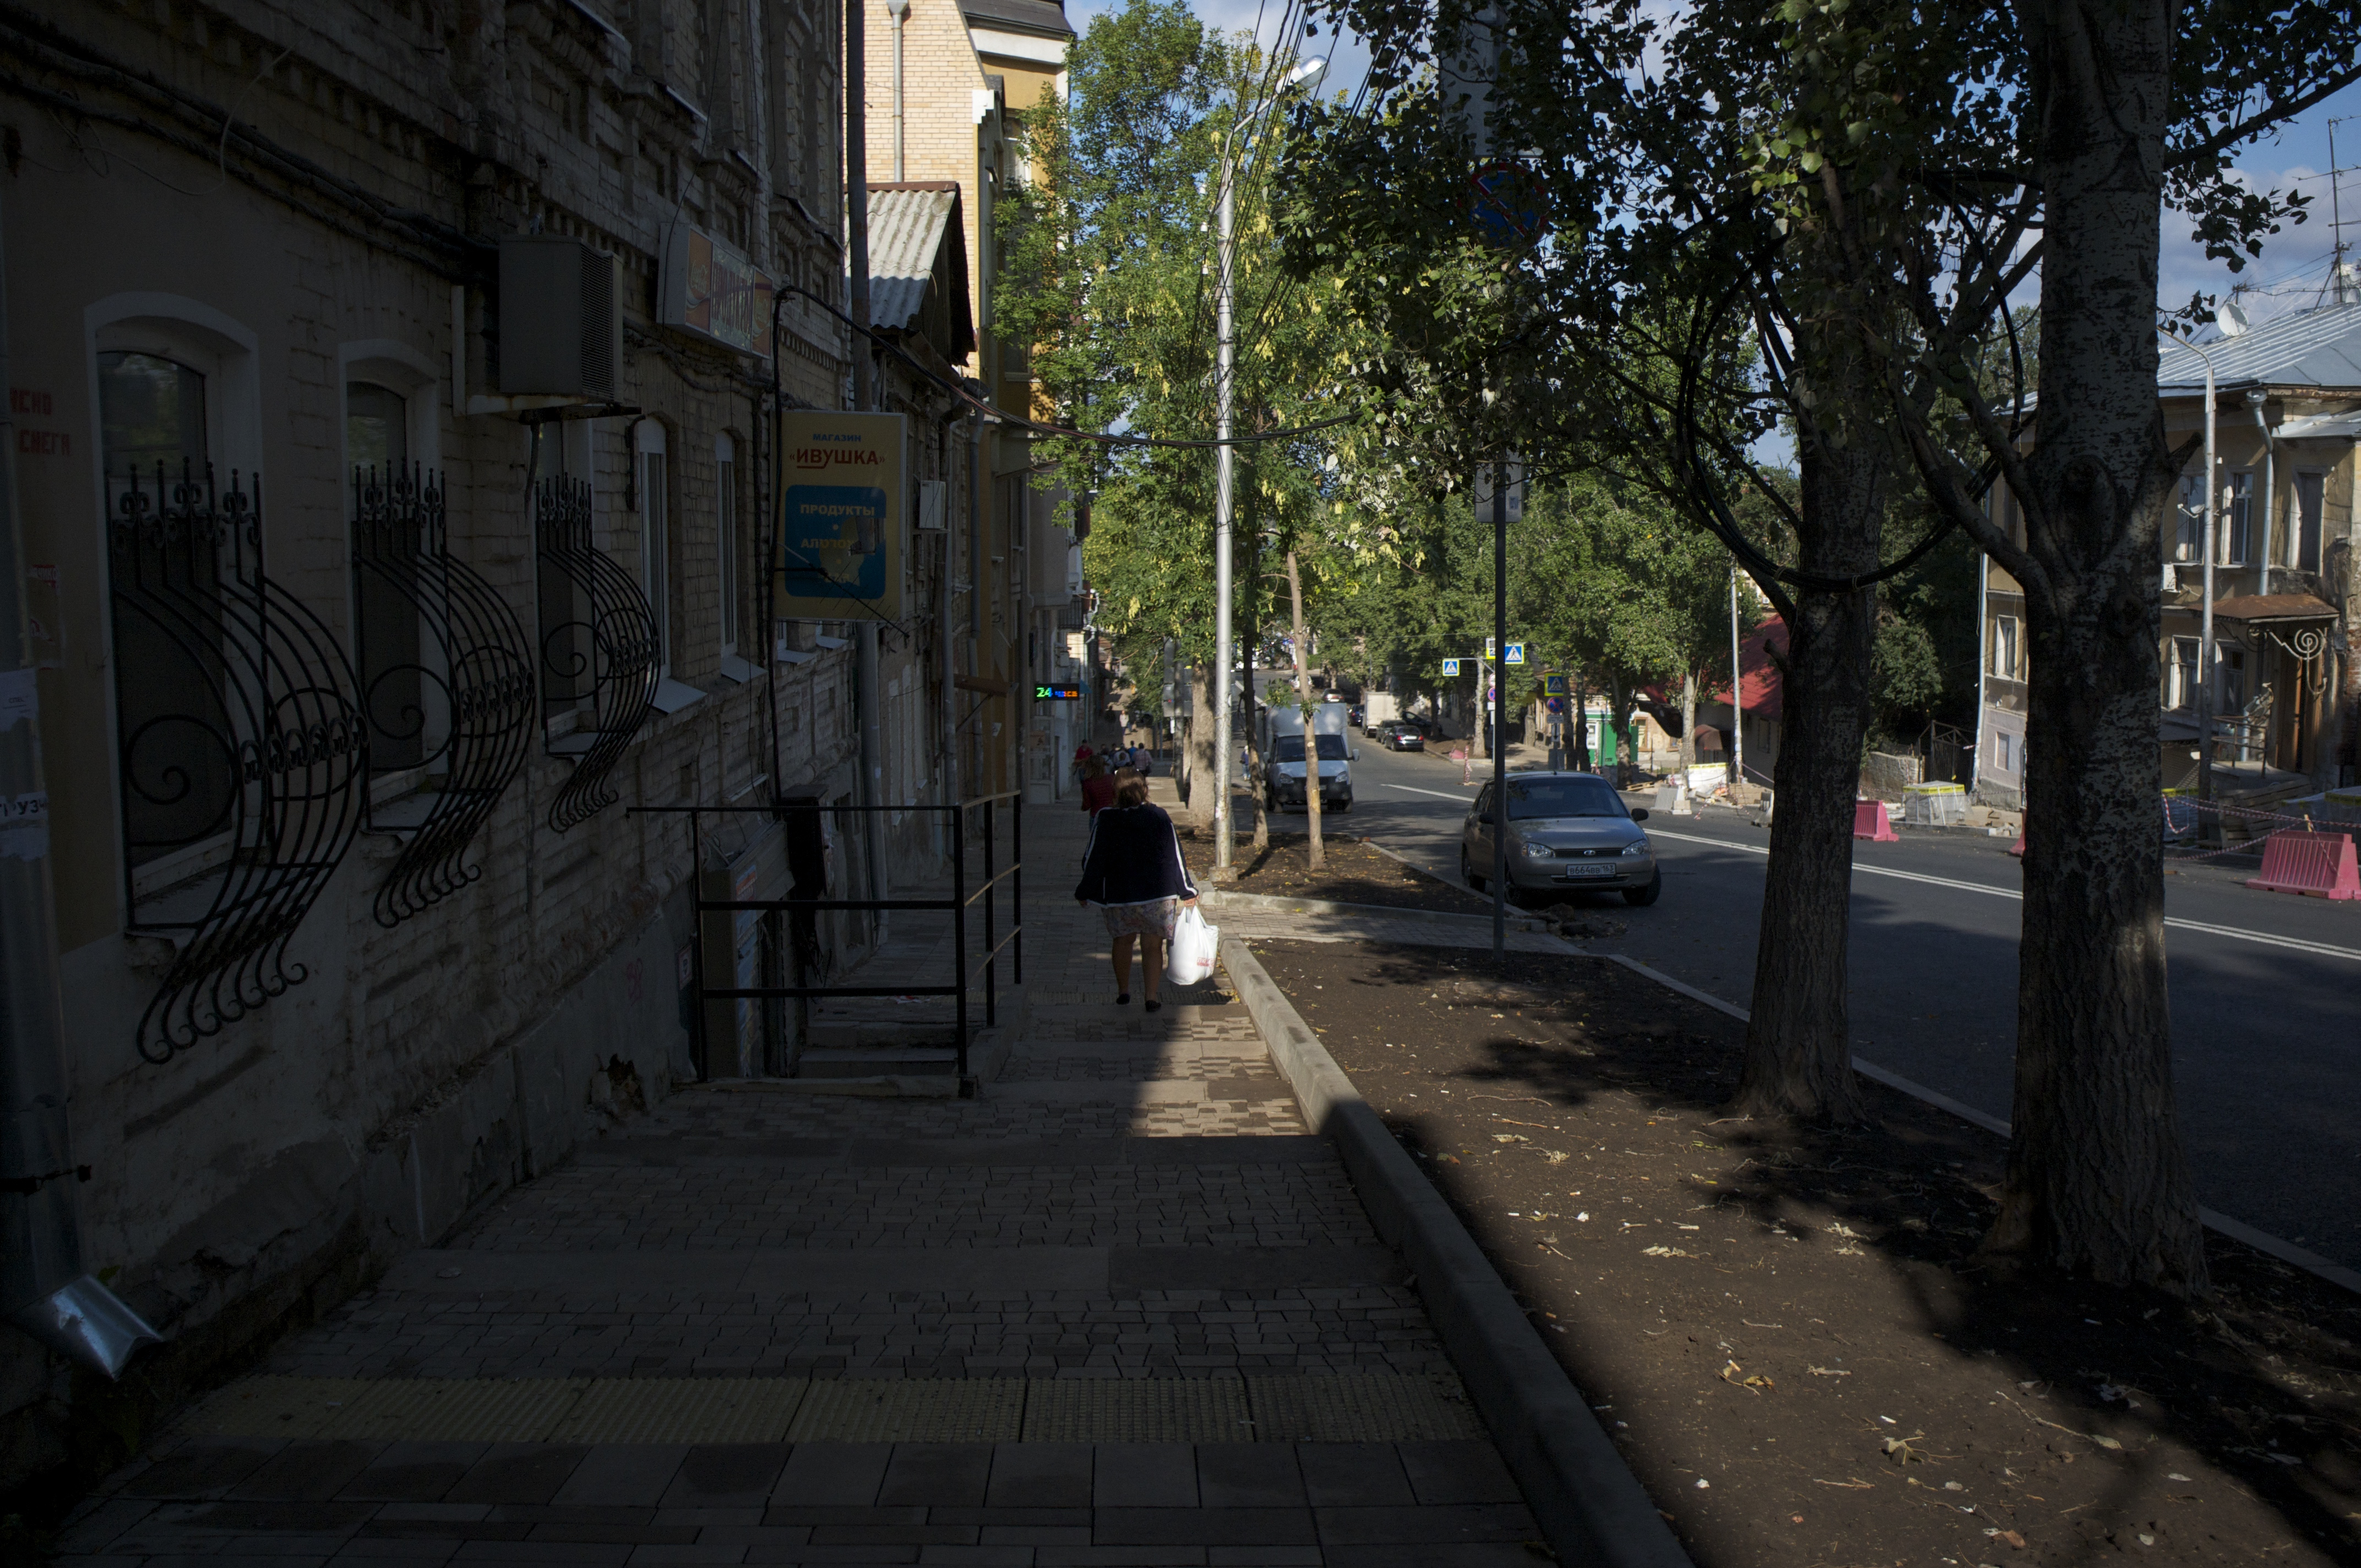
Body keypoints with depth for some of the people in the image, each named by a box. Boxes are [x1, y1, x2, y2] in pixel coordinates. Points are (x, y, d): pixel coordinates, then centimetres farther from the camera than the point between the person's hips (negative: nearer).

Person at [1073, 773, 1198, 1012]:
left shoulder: (1104, 820, -8)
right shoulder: (1159, 817, -6)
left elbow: (1094, 859, -4)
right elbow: (1175, 856, -3)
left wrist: (1084, 892, 8)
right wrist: (1186, 891, 7)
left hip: (1118, 894, 0)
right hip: (1158, 893, 0)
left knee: (1122, 941, 19)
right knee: (1152, 946, 7)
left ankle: (1123, 992, 24)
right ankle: (1151, 997, 4)